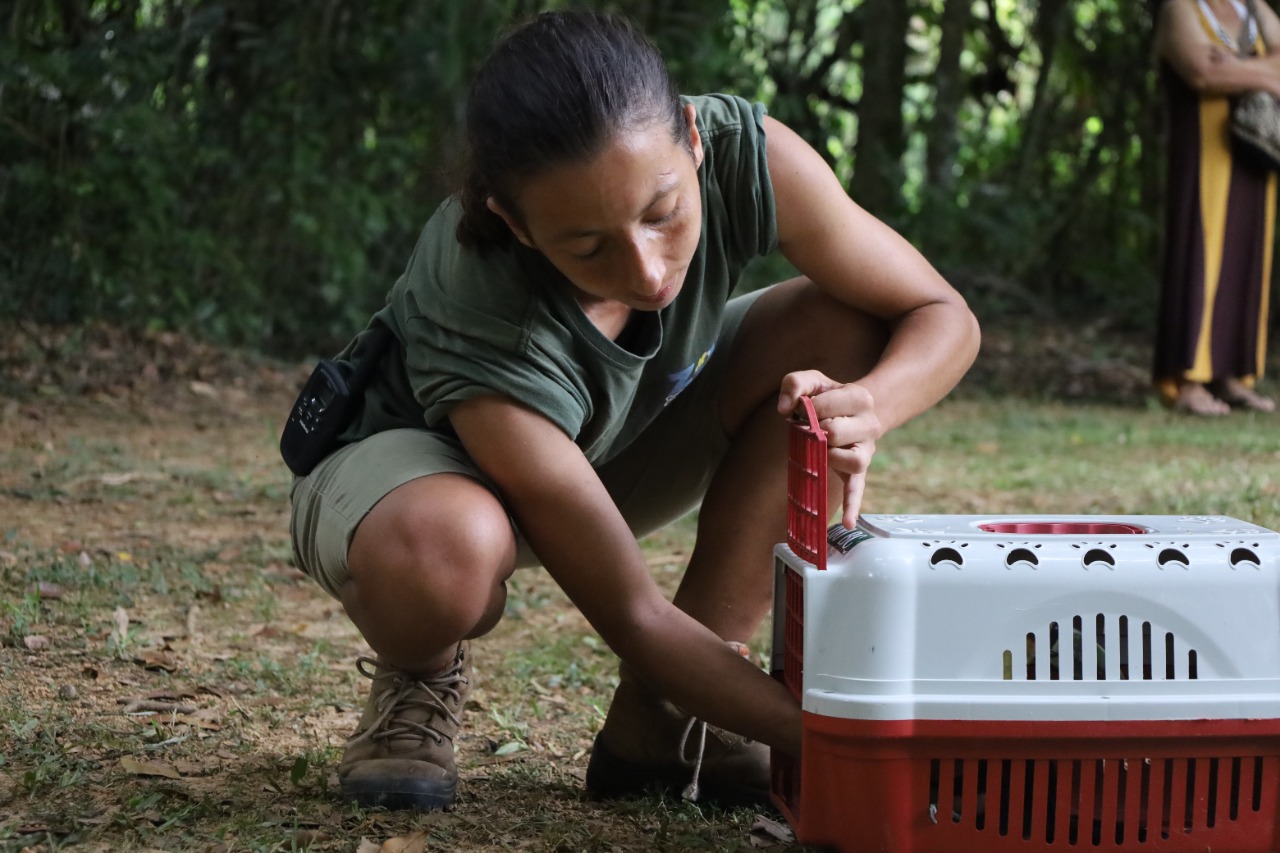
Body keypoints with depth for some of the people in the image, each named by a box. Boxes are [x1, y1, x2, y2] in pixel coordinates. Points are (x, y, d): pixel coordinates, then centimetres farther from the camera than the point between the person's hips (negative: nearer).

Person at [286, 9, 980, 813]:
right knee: (441, 557, -43)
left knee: (841, 328, -20)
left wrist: (867, 409, -41)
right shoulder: (480, 328, -40)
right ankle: (421, 675, -2)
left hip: (617, 446, 6)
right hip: (423, 465, -6)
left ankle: (661, 717, -11)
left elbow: (944, 318, -18)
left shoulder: (744, 153, -30)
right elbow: (633, 617, -33)